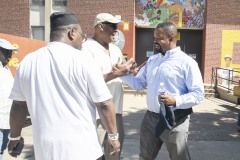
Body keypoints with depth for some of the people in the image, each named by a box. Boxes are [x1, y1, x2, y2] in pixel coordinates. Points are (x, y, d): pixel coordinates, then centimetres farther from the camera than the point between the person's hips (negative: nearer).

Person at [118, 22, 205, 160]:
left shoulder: (186, 62, -10)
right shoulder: (152, 60, 10)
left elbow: (198, 93, -14)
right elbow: (138, 83, 13)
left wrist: (176, 101, -28)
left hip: (175, 121, -6)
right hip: (150, 118, 6)